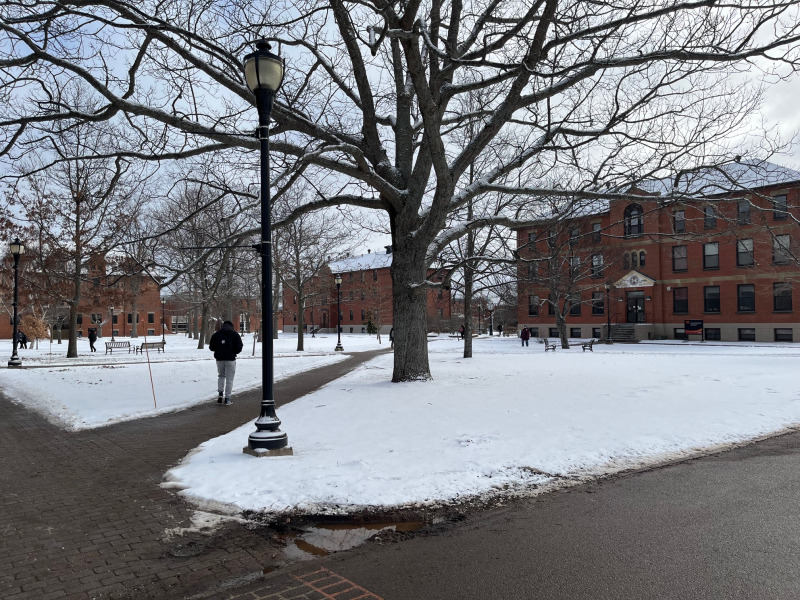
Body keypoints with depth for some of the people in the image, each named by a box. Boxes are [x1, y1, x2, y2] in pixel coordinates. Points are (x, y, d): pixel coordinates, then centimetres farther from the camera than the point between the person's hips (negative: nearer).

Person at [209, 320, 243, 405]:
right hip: (230, 359, -2)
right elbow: (239, 348, -8)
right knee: (229, 379, 3)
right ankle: (227, 399, 3)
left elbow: (211, 347, 6)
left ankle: (220, 393, 7)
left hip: (219, 359, 2)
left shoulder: (216, 334, 6)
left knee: (221, 376, 24)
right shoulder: (235, 334, -1)